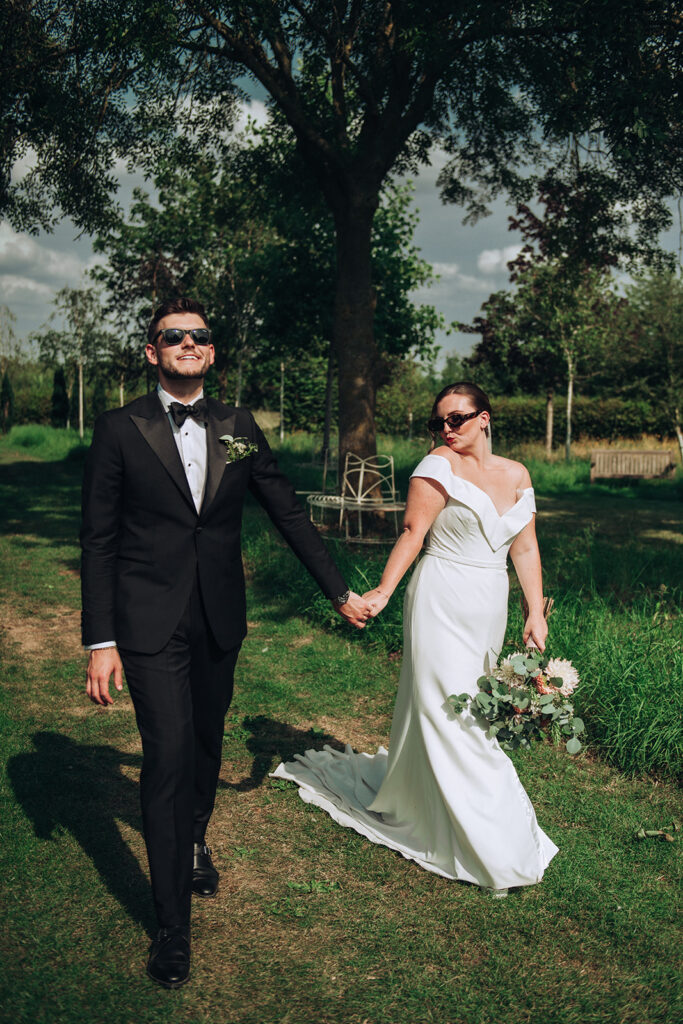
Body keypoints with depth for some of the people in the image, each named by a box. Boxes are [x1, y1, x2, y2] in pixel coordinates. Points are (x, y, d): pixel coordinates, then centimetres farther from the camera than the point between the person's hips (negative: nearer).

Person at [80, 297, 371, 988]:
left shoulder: (238, 429, 4)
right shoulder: (120, 430, -4)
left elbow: (288, 513, 9)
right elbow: (98, 540, -5)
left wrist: (340, 593, 9)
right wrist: (100, 641, -9)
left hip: (220, 620, 4)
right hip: (151, 625, -4)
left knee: (206, 743, 19)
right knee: (167, 757, -6)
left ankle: (194, 841, 49)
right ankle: (172, 925, 7)